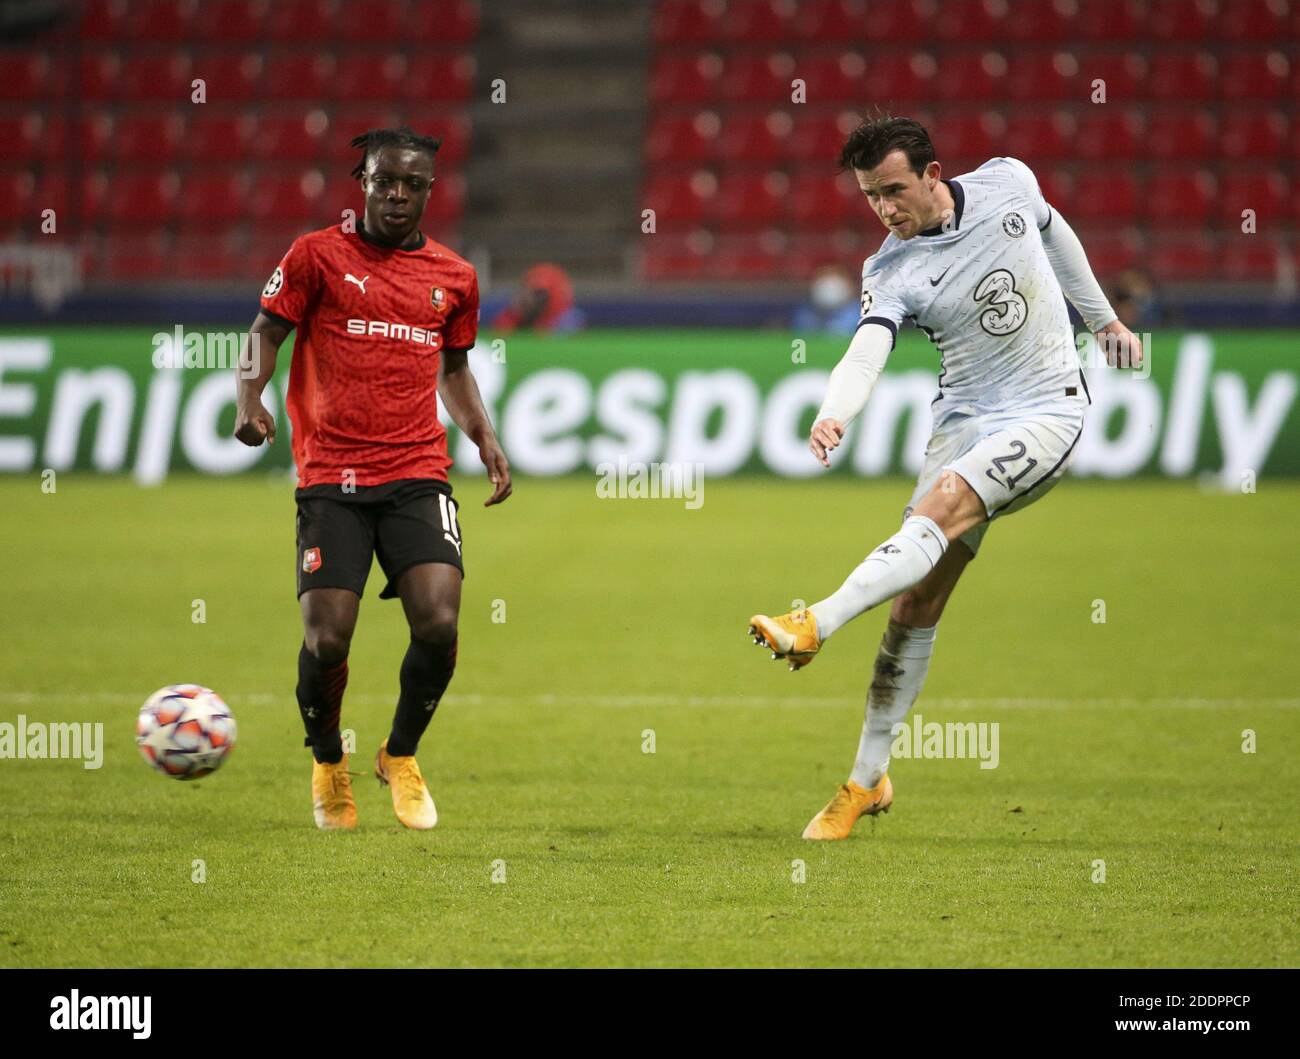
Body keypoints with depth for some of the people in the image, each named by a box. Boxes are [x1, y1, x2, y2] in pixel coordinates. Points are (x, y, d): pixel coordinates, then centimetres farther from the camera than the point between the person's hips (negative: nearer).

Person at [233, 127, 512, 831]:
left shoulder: (453, 277, 13)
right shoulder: (318, 256, 3)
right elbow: (267, 330, 6)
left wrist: (483, 436, 14)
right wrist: (250, 401, -12)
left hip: (417, 475, 2)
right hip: (331, 478, -2)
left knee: (438, 626, -16)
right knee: (325, 640, -11)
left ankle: (401, 757, 12)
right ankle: (328, 766, 20)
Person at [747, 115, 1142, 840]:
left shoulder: (1008, 184, -5)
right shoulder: (893, 275, -10)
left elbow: (1053, 232, 17)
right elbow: (866, 353, -27)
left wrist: (1103, 317, 27)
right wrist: (832, 417, -48)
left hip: (1050, 409, -1)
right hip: (965, 419, 2)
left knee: (942, 506, -30)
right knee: (918, 599, -4)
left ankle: (816, 625, -41)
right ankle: (870, 777, 5)